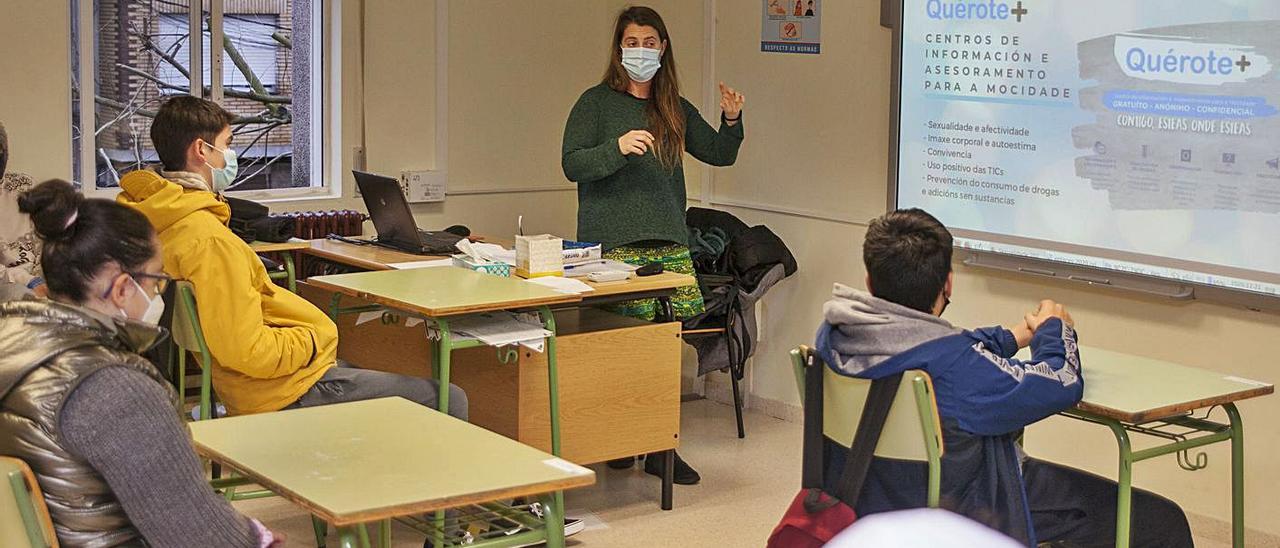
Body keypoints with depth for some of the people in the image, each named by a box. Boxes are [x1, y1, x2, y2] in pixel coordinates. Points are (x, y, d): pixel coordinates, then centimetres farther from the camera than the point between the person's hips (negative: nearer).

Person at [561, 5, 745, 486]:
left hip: (669, 240, 5)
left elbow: (720, 155, 20)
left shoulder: (676, 109, 17)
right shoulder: (596, 103, 4)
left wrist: (732, 121, 1)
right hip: (615, 241, -4)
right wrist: (617, 148, -19)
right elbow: (572, 165, -3)